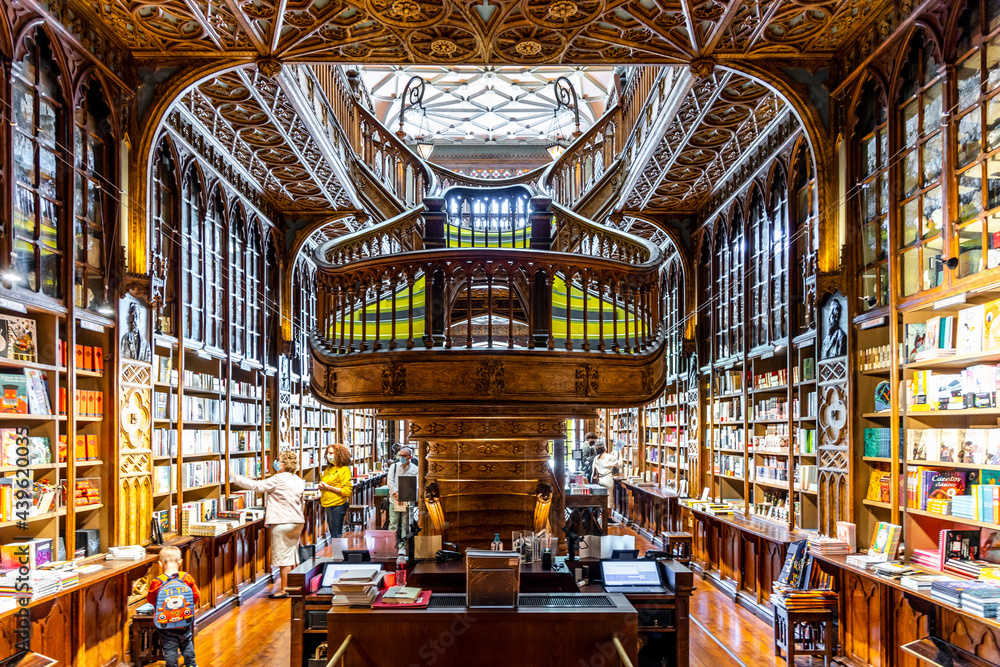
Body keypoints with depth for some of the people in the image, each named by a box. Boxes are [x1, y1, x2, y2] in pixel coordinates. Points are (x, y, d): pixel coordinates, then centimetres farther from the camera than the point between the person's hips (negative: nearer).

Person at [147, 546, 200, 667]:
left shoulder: (157, 583, -16)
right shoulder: (187, 578, -11)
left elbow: (150, 599, 0)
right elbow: (196, 595, 0)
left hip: (165, 625, -3)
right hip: (185, 622, 3)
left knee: (169, 648, 10)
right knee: (187, 644, 22)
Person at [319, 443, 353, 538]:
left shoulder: (344, 470, -8)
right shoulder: (328, 469, 16)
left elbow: (347, 491, -15)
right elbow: (324, 483, 32)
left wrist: (328, 487, -16)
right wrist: (322, 487, 7)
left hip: (337, 505, -8)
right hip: (328, 505, 8)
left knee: (336, 536, -8)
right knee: (332, 533, 12)